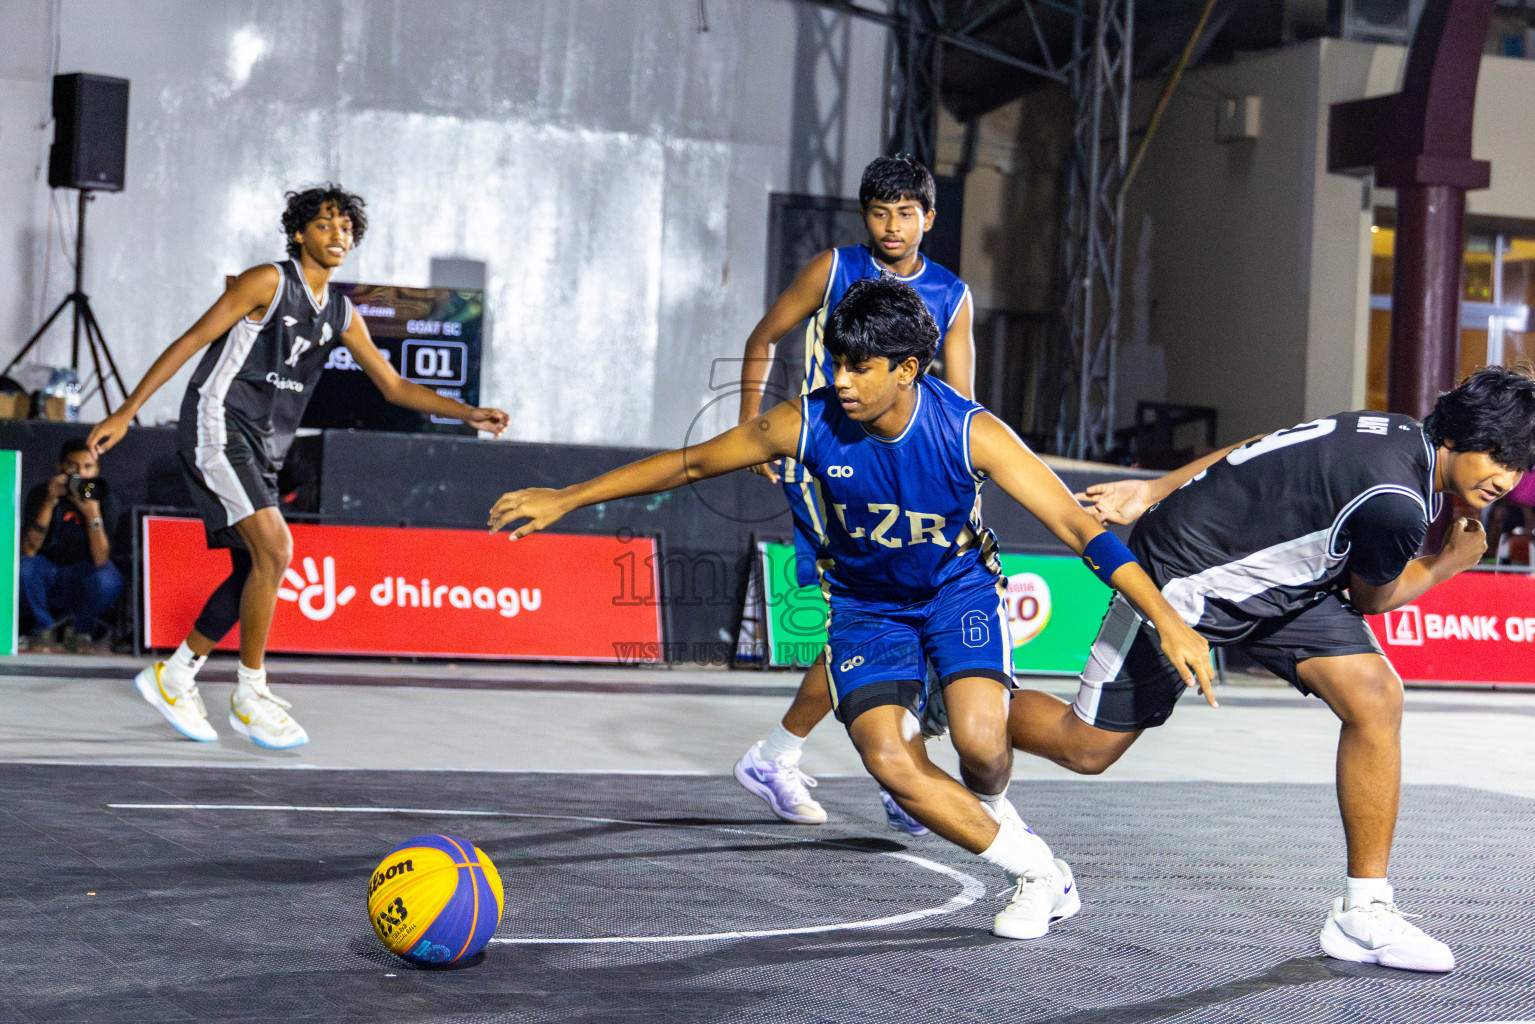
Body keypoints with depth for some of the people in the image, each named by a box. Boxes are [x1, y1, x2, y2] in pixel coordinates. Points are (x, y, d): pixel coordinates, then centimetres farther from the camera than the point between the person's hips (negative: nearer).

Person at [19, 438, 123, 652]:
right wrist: (49, 502, -31)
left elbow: (100, 560, -20)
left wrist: (93, 515, -32)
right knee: (23, 566, -31)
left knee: (109, 580, -32)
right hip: (46, 581, 0)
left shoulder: (100, 496, -10)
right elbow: (28, 550, -24)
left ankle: (80, 630, 0)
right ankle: (42, 627, -2)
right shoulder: (40, 493, -11)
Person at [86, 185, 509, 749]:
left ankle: (173, 676, 22)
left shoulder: (342, 315, 12)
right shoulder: (268, 282, -9)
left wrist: (469, 413, 5)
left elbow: (396, 387, 16)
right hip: (217, 425, -8)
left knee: (254, 570, 8)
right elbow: (190, 341, -9)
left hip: (261, 448, 8)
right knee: (274, 548, -19)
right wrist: (126, 412, -12)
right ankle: (249, 696, -9)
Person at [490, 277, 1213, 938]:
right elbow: (688, 464, -8)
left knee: (979, 742, -27)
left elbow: (1078, 526, -28)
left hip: (958, 589, -2)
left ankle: (986, 806, 13)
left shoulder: (970, 432, -27)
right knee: (890, 761, -19)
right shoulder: (809, 423, -21)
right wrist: (564, 499, -7)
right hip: (864, 604, 2)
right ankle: (1038, 872, -3)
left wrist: (1168, 622, -36)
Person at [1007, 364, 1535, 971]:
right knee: (1088, 748, 3)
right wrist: (1450, 562, 5)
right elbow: (1371, 598, -9)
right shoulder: (1397, 504, -32)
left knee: (1375, 697, -10)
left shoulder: (1404, 438, -4)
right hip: (1182, 573, -9)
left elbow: (1267, 454, 5)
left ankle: (1362, 916, -3)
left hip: (1281, 584, 9)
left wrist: (1155, 492, 11)